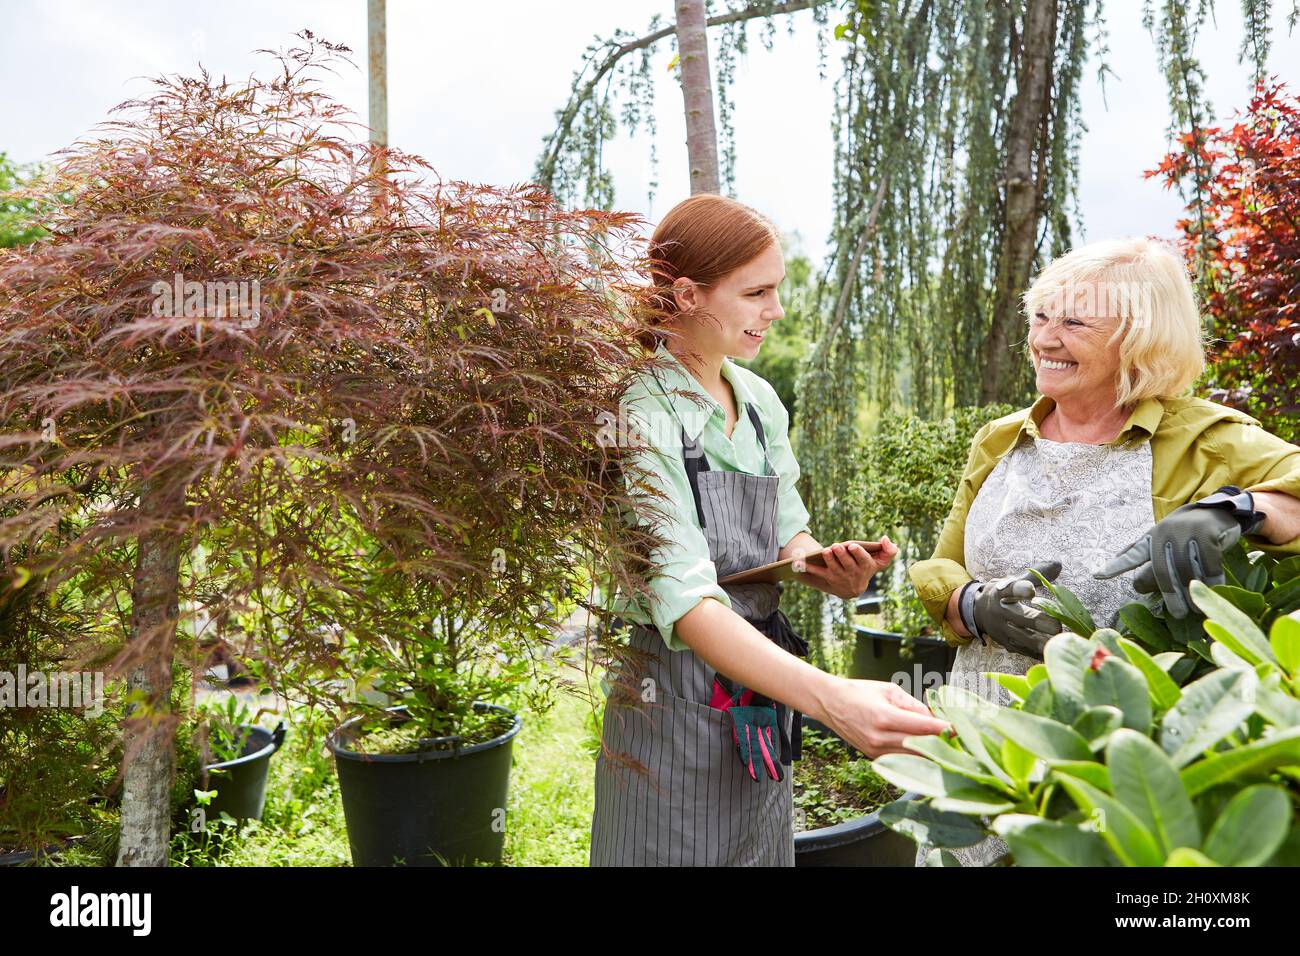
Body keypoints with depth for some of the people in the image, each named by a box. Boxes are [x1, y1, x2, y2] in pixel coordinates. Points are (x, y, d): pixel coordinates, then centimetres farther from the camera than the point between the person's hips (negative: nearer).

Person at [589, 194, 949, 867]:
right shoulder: (640, 415, -20)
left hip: (763, 712, 7)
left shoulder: (760, 399, 3)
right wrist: (829, 697, -43)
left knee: (764, 850, 20)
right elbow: (682, 597, -31)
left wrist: (830, 569, -11)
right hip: (677, 704, -7)